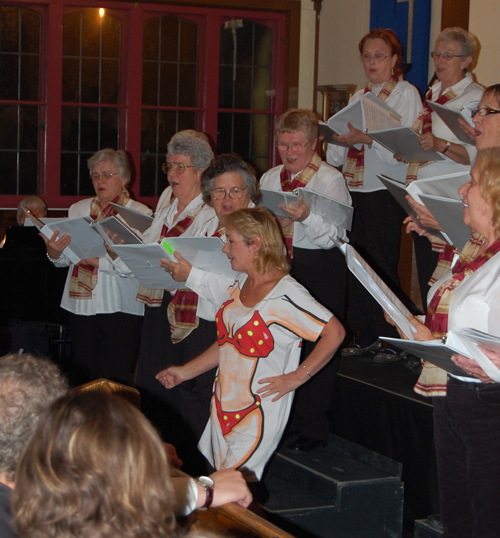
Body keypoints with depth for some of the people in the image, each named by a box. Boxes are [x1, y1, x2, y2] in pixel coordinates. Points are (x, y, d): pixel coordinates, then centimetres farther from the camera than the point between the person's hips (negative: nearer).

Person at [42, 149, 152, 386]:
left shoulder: (140, 214, -2)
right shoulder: (78, 209, 15)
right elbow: (64, 260, 14)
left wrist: (97, 260, -21)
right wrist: (54, 253, -8)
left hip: (120, 307, -4)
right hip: (81, 305, 5)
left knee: (114, 382, -5)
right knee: (83, 377, 7)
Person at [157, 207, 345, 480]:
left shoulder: (286, 294, -16)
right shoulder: (241, 284, 9)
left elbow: (335, 332, -17)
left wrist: (297, 377, -15)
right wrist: (185, 372, 17)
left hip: (258, 413, -8)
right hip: (223, 407, 8)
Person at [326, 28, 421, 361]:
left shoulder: (406, 93, -2)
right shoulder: (359, 97, 18)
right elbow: (338, 154, 19)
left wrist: (366, 138, -21)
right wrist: (340, 139, -2)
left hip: (387, 191, -7)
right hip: (356, 189, 7)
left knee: (382, 265, -5)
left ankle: (392, 340, 4)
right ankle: (365, 336, 16)